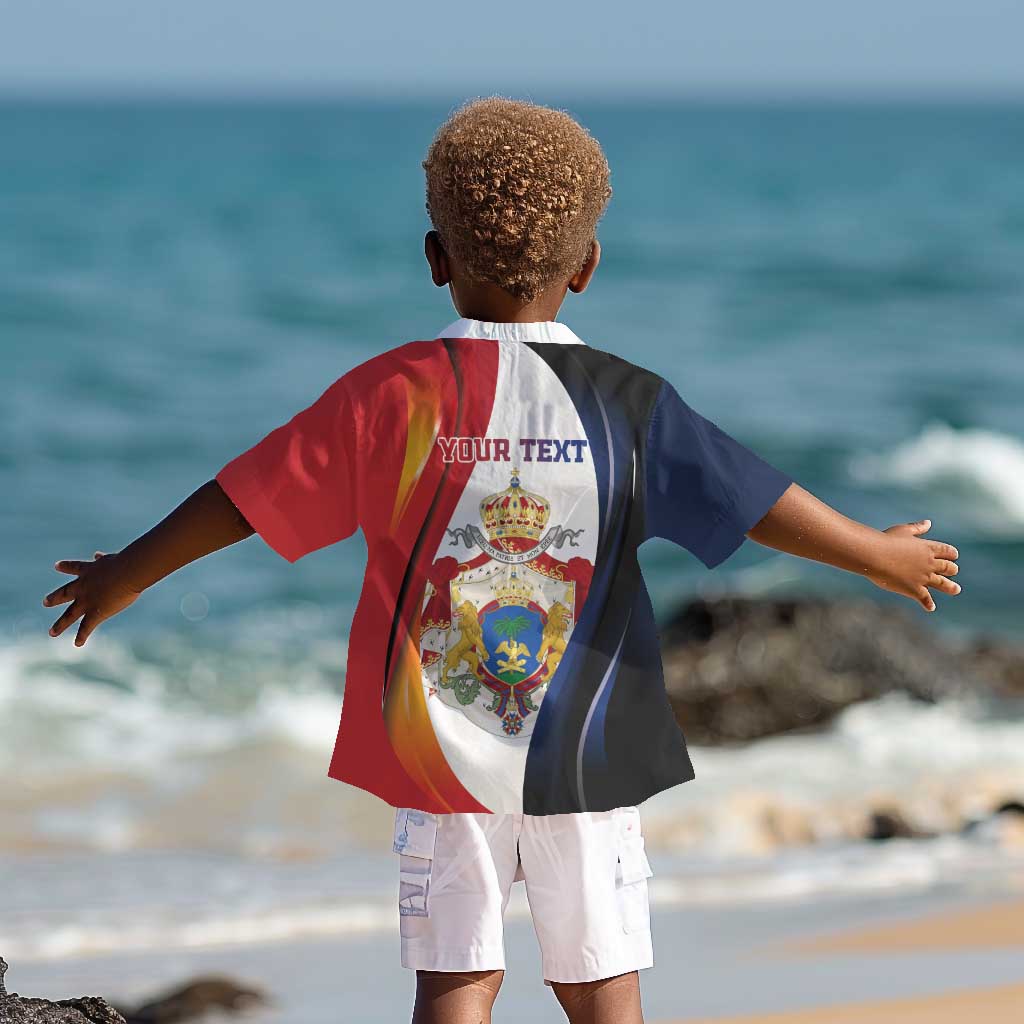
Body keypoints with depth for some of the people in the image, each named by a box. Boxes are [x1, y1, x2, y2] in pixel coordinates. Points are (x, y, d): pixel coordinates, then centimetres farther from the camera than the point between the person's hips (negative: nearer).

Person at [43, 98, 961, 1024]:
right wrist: (884, 557, 17)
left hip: (441, 752, 0)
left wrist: (125, 576, 12)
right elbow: (762, 504, 0)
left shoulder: (393, 392, -6)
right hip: (587, 755, 0)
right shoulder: (629, 403, -4)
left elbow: (241, 500, -2)